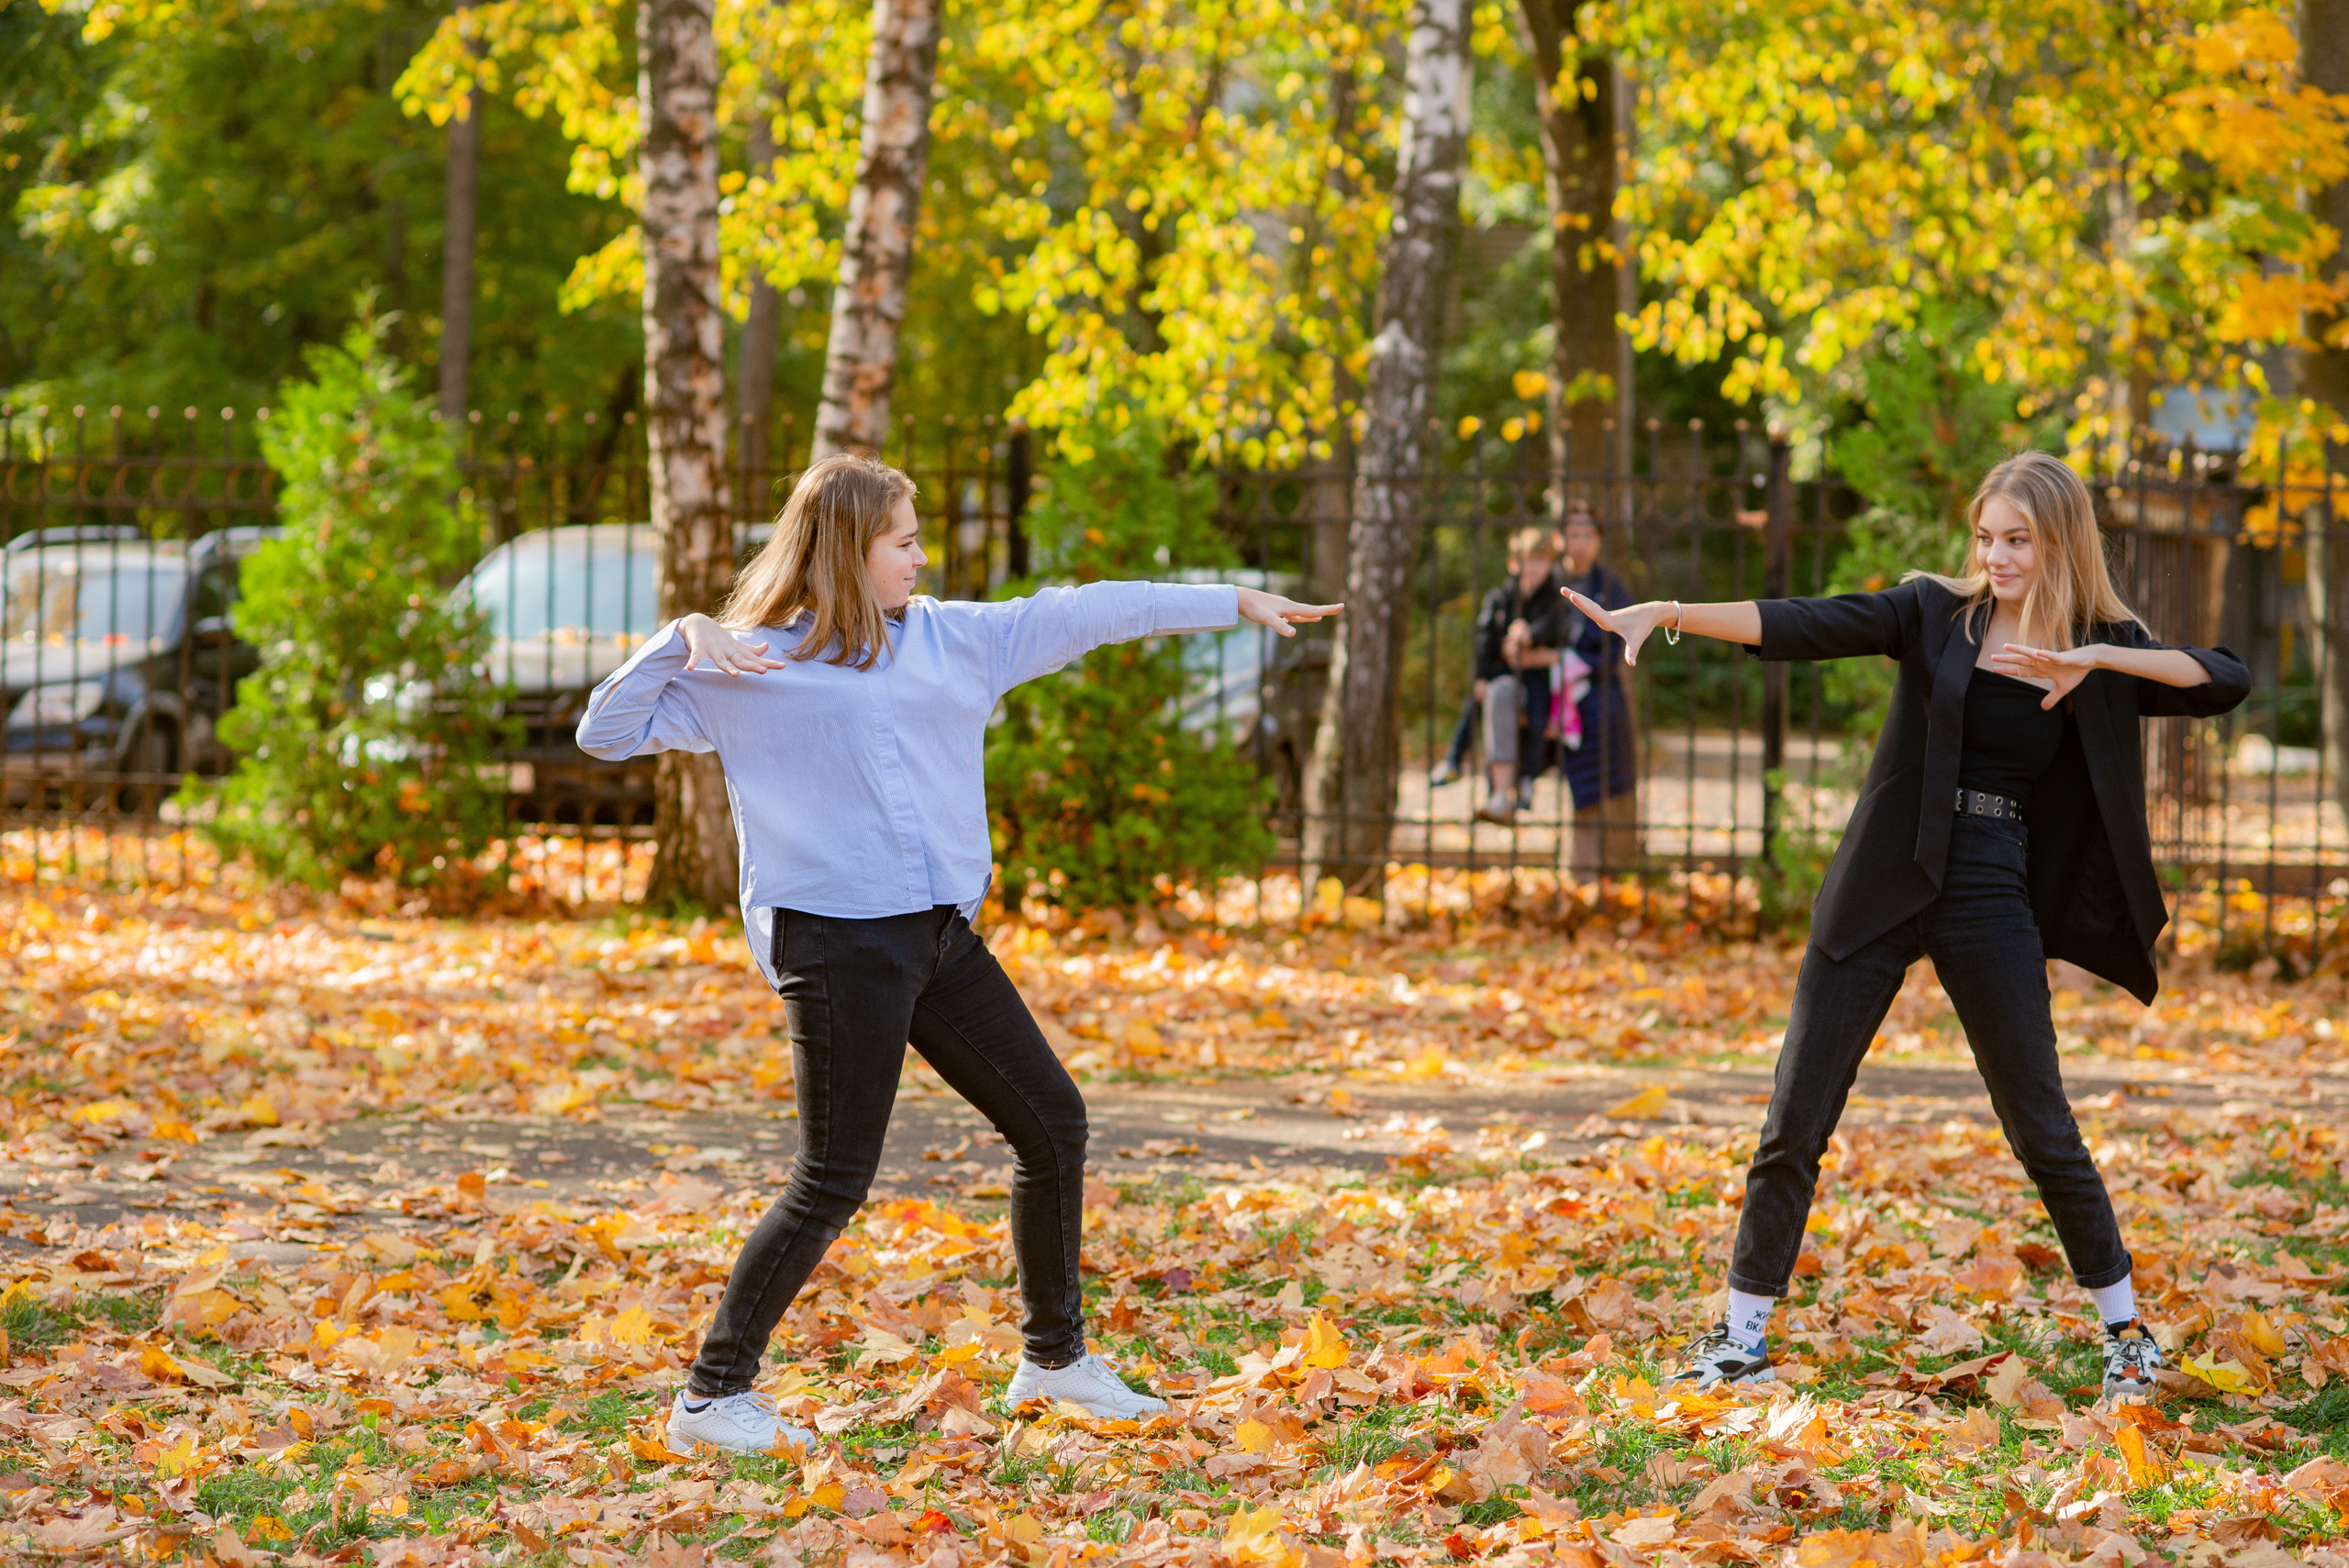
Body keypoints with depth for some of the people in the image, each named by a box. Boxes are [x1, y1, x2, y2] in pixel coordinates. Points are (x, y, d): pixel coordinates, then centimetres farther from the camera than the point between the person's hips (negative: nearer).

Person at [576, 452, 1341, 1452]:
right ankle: (712, 1396, 0)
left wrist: (1236, 602, 21)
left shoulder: (948, 638, 14)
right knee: (834, 1180, -10)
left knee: (1051, 1117, 11)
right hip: (834, 938, -7)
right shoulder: (749, 671, 0)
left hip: (941, 936, 7)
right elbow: (606, 732, 0)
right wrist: (683, 643, -14)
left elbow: (1080, 617, 18)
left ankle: (1054, 1357, 28)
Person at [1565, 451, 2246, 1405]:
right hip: (1883, 893, 0)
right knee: (1796, 1120, -1)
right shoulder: (1935, 615, 2)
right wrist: (1668, 614, -23)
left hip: (1993, 905, 0)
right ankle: (1742, 1336, 10)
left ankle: (2125, 1331, 20)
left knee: (2042, 1127, 4)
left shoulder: (2105, 653, 4)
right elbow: (1804, 627, -9)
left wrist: (2096, 656, -19)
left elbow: (2227, 682, -8)